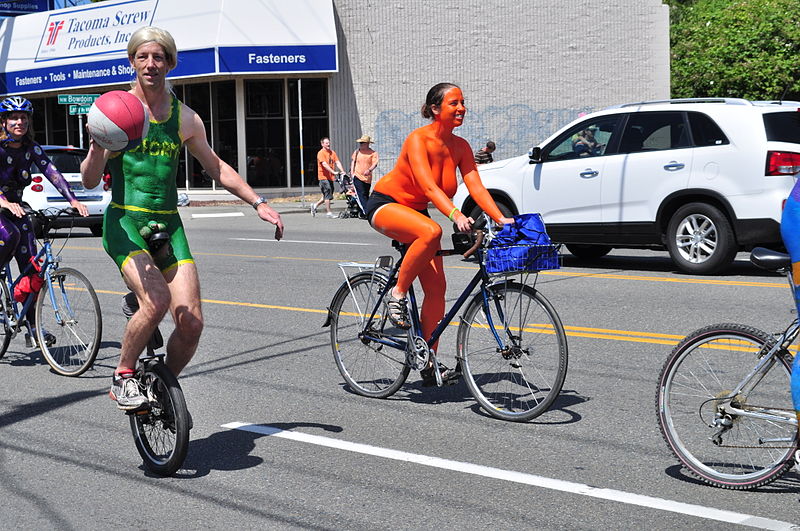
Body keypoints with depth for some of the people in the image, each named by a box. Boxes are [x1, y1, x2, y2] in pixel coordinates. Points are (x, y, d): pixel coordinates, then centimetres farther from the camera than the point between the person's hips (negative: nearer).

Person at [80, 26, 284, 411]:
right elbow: (90, 181, -6)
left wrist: (258, 202, 15)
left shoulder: (185, 118, 8)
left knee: (191, 324, -10)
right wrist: (98, 146, -26)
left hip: (169, 226, 4)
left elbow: (217, 168, 22)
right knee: (156, 300, -29)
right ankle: (122, 377, -4)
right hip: (125, 222, -4)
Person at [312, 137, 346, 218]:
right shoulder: (321, 153, -9)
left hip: (330, 177, 7)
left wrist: (342, 171, -10)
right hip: (323, 176, -7)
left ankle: (315, 206, 27)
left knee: (327, 195, 11)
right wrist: (333, 172, -28)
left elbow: (337, 162, 6)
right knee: (328, 194, -9)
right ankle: (329, 212, -3)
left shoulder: (332, 152, 13)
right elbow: (324, 164, -20)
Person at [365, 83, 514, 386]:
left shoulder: (460, 147, -4)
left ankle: (429, 366, 2)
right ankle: (397, 295, -19)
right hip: (386, 205, -7)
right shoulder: (419, 139, -23)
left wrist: (501, 219, -26)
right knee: (431, 231, -39)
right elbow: (428, 185, -36)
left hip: (416, 211, 7)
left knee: (437, 288, -4)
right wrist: (455, 215, -50)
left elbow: (476, 186, -12)